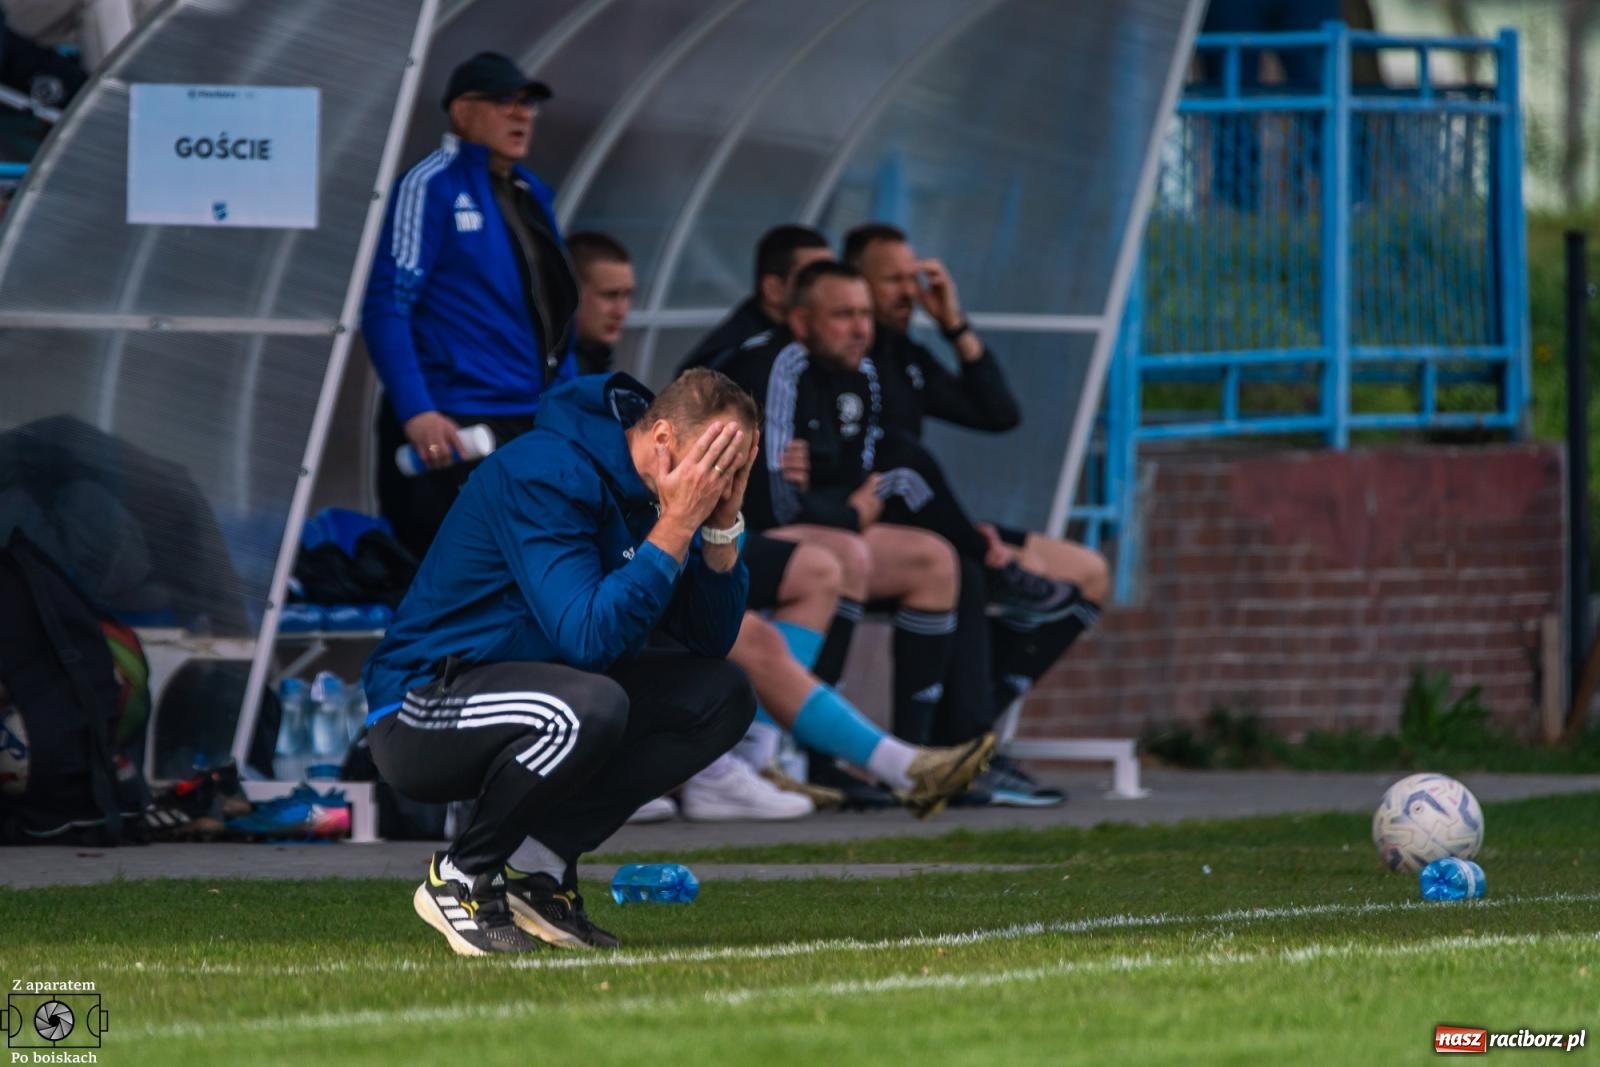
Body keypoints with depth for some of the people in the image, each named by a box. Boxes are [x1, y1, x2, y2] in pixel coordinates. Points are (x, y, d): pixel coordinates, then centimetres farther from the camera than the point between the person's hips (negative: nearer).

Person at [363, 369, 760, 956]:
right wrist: (676, 525, -28)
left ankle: (537, 863, -2)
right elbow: (588, 637, -31)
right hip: (418, 715, -9)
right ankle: (461, 879, -13)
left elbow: (712, 640, 5)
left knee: (723, 696, -3)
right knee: (591, 707, -37)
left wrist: (722, 524, -9)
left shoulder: (647, 489, 3)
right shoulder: (547, 474, -22)